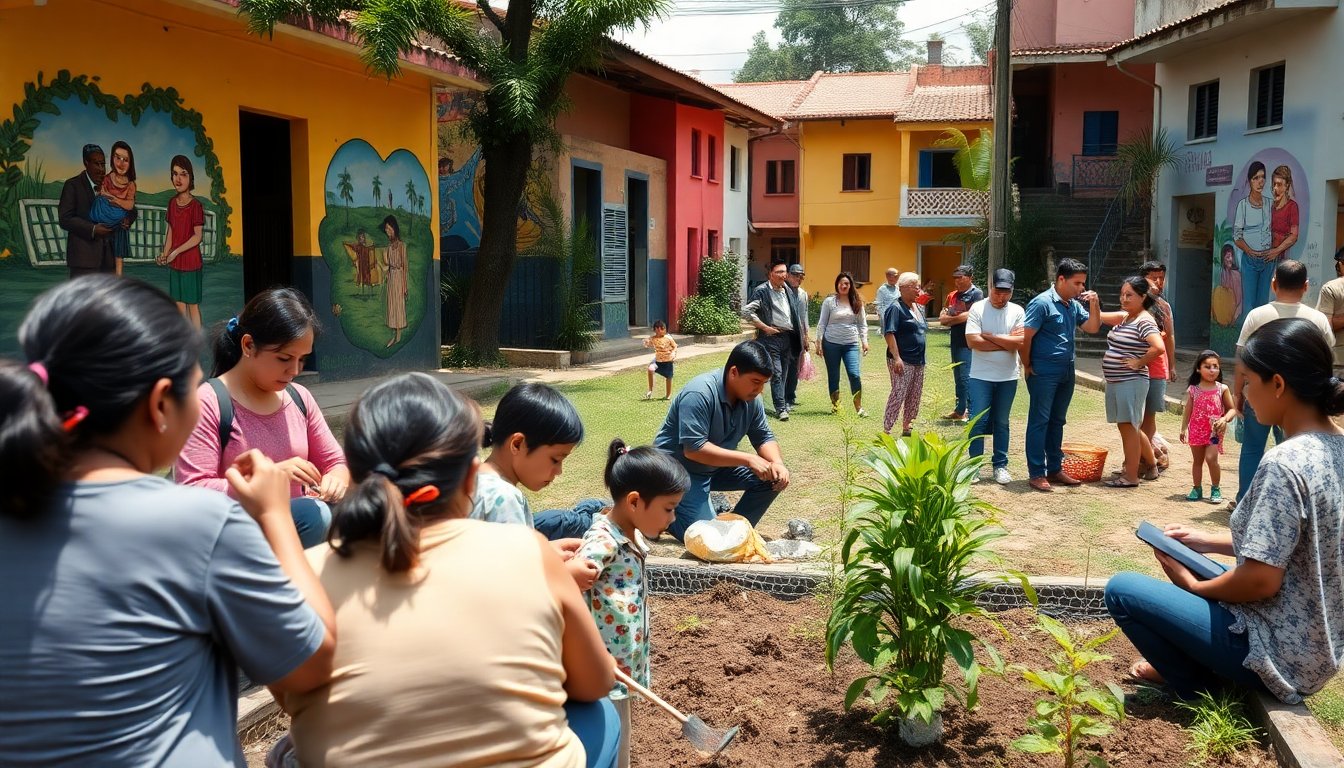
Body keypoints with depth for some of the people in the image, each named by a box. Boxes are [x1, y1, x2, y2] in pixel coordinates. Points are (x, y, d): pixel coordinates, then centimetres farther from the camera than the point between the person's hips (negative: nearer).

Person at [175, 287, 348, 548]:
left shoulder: (299, 397, 7)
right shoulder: (208, 403, -12)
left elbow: (336, 461, 15)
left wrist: (336, 479, -10)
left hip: (294, 524, 6)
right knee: (314, 514, -31)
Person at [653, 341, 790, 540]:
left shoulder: (750, 399, -5)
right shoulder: (699, 394, -29)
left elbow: (764, 437, 3)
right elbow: (693, 449, -33)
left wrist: (777, 463, -20)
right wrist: (748, 459, -33)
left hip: (716, 467, 8)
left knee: (773, 478, -6)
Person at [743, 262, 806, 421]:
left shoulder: (789, 291, 14)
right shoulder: (762, 291, -6)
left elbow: (798, 312, 27)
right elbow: (746, 311, -13)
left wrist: (801, 335, 17)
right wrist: (765, 327, -12)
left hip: (787, 336, 6)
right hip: (771, 337, -6)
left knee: (784, 374, 11)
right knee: (776, 374, -9)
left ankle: (784, 403, 20)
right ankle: (781, 408, -9)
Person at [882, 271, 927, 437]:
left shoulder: (918, 308, 15)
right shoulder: (896, 308, -11)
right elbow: (889, 333, -18)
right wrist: (896, 358, -25)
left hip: (918, 361, 9)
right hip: (902, 361, -9)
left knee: (914, 397, 13)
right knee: (898, 394, -12)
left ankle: (906, 429, 25)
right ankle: (885, 430, -8)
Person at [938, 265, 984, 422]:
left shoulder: (976, 294, -8)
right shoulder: (953, 296, 14)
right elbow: (943, 318, 17)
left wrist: (949, 319, -6)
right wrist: (945, 318, -7)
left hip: (968, 343, -8)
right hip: (956, 341, 8)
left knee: (966, 377, -10)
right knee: (958, 377, 14)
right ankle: (959, 410, 22)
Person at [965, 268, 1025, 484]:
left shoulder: (1017, 312, 1)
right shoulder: (978, 308, -5)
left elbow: (1020, 343, -11)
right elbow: (973, 341, -15)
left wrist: (990, 336, -12)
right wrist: (1007, 342, -10)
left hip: (1008, 377, 2)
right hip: (980, 376, -2)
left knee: (1002, 423, 11)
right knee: (978, 421, -2)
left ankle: (1000, 466, 18)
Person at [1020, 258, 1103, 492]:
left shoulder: (1074, 304, 10)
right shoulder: (1042, 303, -14)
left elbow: (1093, 327, 12)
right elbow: (1025, 337, -15)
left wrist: (1094, 304, -3)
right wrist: (1027, 367, -7)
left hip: (1066, 371, 8)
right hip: (1044, 373, -8)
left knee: (1057, 421, 14)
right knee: (1039, 421, -2)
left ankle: (1055, 469, 23)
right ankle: (1037, 474, 1)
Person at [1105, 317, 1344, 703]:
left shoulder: (1284, 465, -28)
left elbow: (1260, 581, -27)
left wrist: (1194, 586, -9)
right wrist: (1208, 541, 11)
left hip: (1279, 655, -9)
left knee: (1121, 590, -4)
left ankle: (1200, 689, 8)